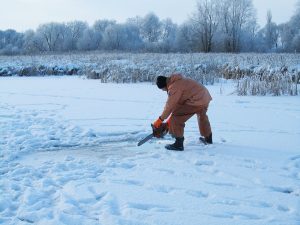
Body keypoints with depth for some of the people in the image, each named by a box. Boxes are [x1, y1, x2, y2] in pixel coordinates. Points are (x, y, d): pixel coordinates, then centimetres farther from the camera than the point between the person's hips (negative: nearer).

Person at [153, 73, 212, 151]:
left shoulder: (174, 87, -16)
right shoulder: (178, 81, 15)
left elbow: (170, 105, -13)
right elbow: (177, 103, 17)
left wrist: (160, 119, -3)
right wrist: (170, 119, 17)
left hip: (197, 101, -10)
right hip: (205, 97, 11)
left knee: (177, 118, -7)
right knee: (202, 116, 36)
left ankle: (179, 144, -5)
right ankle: (208, 139, 54)